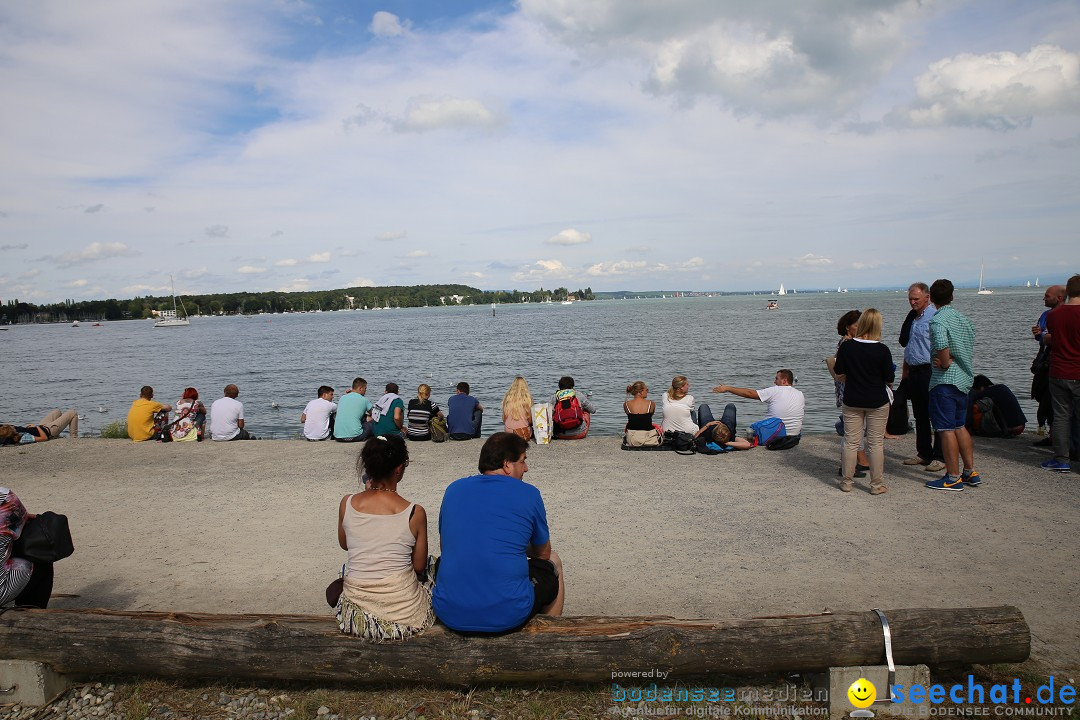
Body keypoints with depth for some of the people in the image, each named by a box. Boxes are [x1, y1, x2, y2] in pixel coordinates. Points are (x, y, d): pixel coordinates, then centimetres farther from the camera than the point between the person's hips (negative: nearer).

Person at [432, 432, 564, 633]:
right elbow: (543, 553, 13)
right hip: (508, 615, -3)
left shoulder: (454, 489, 7)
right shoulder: (528, 494, -2)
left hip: (449, 615, 4)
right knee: (553, 563, 25)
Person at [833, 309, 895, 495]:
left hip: (852, 401, 2)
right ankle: (876, 485, 12)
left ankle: (847, 482, 16)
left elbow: (839, 372, 3)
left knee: (851, 441, 9)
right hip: (877, 402, -2)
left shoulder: (846, 346, -7)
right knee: (876, 443, 6)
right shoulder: (882, 349, -13)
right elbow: (889, 378, -8)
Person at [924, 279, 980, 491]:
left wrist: (945, 363, -15)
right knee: (960, 426, 18)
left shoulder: (937, 320, -15)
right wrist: (952, 359, -2)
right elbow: (971, 350, 9)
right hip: (964, 378, 9)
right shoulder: (963, 318, 11)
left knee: (946, 429, -2)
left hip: (945, 380, -9)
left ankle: (953, 478, 3)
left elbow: (941, 344, -32)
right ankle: (971, 473, 22)